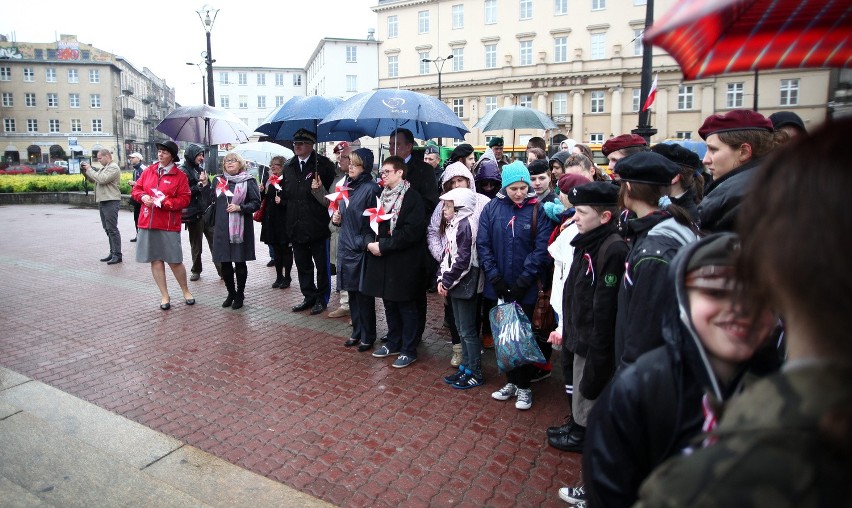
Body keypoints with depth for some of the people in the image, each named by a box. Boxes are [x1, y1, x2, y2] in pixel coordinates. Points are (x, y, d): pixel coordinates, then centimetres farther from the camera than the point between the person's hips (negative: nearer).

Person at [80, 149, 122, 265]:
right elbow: (93, 180, 22)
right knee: (107, 229, 12)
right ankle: (112, 253, 19)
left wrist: (89, 169, -9)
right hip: (103, 202, 10)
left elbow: (101, 179, -20)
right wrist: (84, 171, 9)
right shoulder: (104, 168, 20)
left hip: (111, 202, -10)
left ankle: (117, 255, -6)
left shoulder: (113, 168, -9)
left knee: (112, 229, -9)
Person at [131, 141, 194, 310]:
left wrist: (163, 202, -18)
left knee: (175, 261, 0)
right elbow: (136, 189, 15)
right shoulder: (148, 171, 9)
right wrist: (143, 196, -6)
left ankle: (185, 291, 21)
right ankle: (164, 295, 17)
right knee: (155, 259, 6)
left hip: (169, 225, -4)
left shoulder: (180, 176, -3)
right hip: (148, 222, 4)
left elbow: (184, 199, -7)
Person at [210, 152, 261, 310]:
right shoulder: (217, 180, 11)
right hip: (222, 228, 3)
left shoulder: (248, 181, 0)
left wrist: (240, 207, -17)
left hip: (241, 227, -3)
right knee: (224, 262, 7)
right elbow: (211, 200, 15)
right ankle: (231, 293, 25)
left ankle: (240, 294, 19)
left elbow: (256, 203, -4)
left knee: (240, 262, 4)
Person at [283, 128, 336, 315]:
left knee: (321, 265, 7)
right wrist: (281, 197, 3)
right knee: (302, 265, 15)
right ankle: (309, 297, 28)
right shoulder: (288, 167, 11)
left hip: (317, 225, -6)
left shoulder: (323, 164, -7)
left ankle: (321, 298, 20)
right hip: (296, 226, 6)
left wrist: (320, 191, -21)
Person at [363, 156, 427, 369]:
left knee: (406, 307, 4)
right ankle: (393, 343, 32)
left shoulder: (412, 197, -12)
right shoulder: (382, 196, 12)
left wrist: (383, 245, -19)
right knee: (389, 305, 17)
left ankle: (409, 351, 16)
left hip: (403, 263, -7)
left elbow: (412, 231, -20)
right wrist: (370, 241, -7)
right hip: (382, 260, 7)